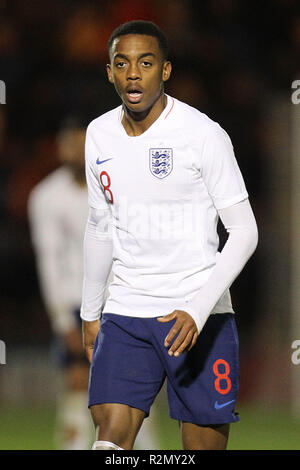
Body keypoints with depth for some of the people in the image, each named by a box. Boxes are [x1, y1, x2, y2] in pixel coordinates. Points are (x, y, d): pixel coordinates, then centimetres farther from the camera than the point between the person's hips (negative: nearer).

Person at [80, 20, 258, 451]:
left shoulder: (203, 135, -9)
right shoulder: (99, 134, 8)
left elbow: (244, 231, -10)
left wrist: (197, 310, -20)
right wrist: (90, 313, 22)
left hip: (200, 318, -4)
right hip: (125, 314, 4)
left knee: (204, 446, -2)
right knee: (111, 436, -14)